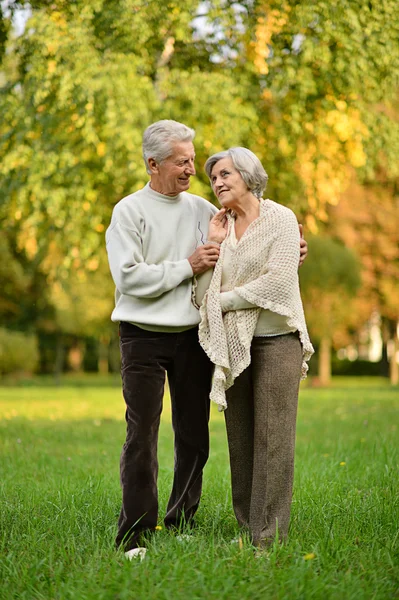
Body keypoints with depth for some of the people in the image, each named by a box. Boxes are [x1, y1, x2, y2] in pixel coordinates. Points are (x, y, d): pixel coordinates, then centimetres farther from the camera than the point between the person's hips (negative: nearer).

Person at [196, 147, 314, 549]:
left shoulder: (281, 218, -3)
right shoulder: (220, 227, 11)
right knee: (240, 440, 6)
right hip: (233, 345, 5)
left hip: (276, 339, -5)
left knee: (273, 438, -6)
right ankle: (246, 529, 14)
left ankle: (270, 535, -1)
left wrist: (224, 300, -7)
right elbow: (204, 294, 4)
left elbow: (278, 281, -14)